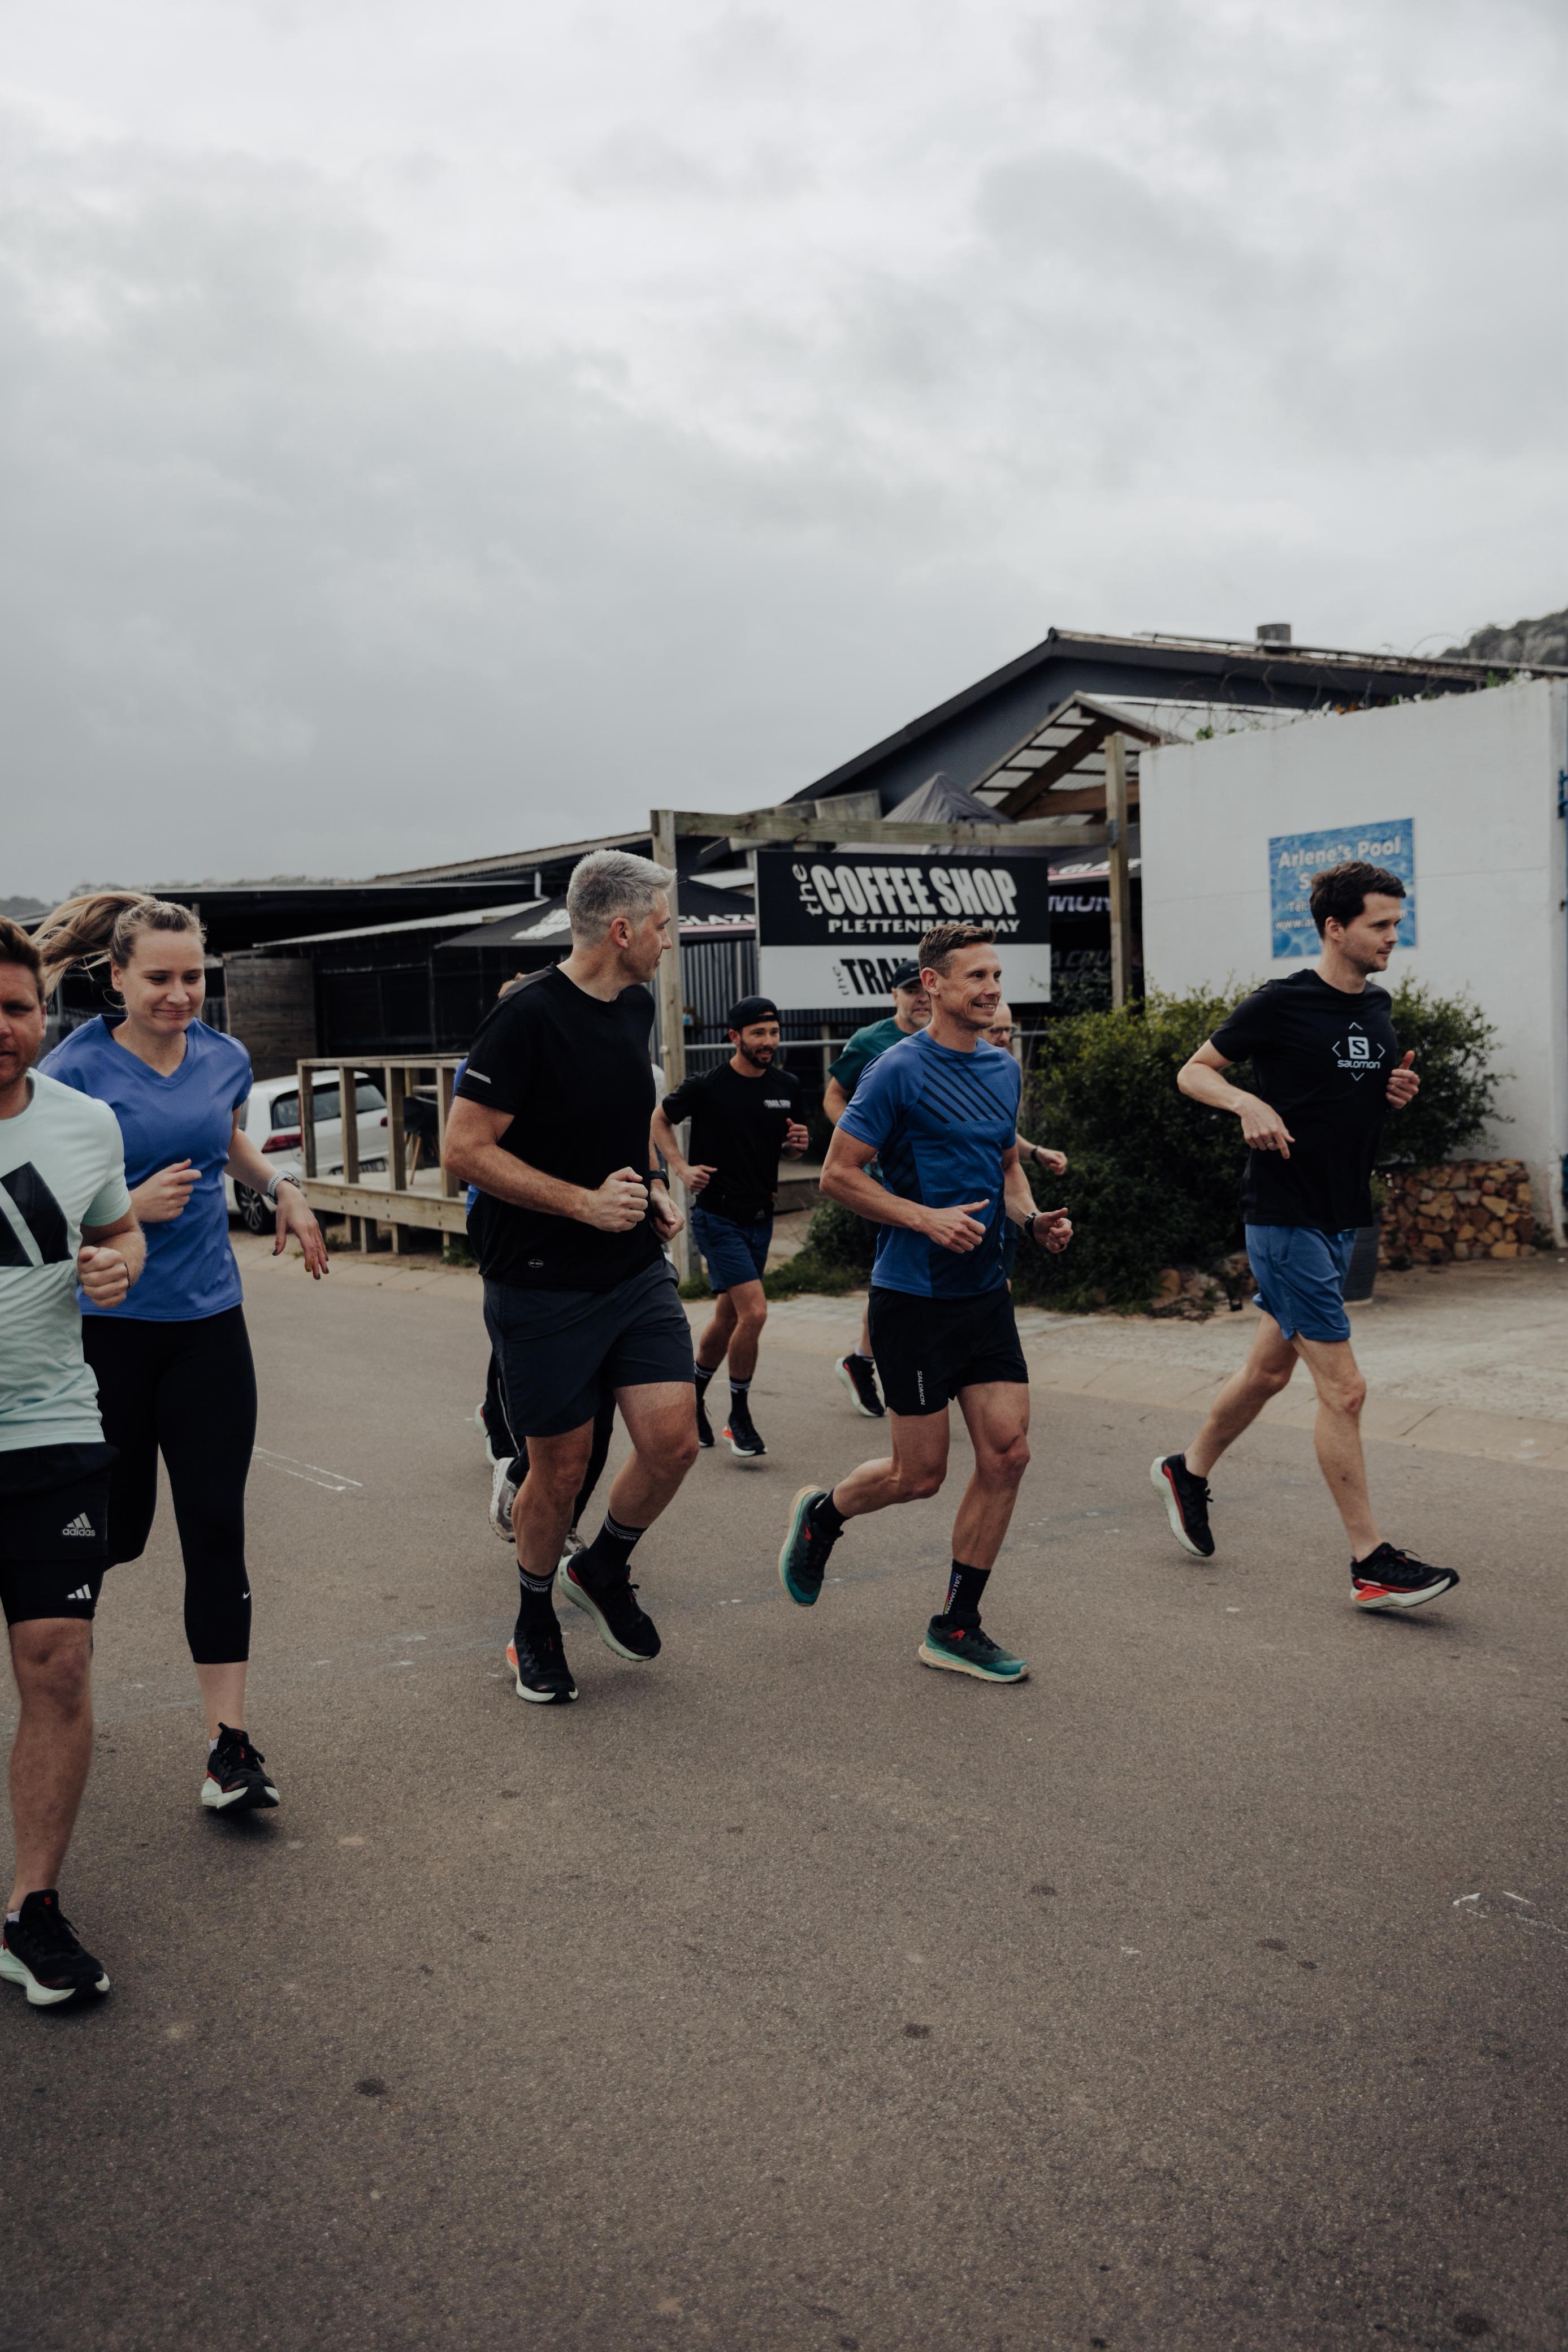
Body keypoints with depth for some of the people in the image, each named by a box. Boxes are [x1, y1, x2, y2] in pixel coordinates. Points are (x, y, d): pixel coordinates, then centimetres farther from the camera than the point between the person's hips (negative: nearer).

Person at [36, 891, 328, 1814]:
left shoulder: (226, 1058, 5)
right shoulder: (76, 1070, -10)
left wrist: (284, 1190, 11)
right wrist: (130, 1209, -21)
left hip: (207, 1321, 3)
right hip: (107, 1328, -3)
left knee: (215, 1524, -2)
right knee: (114, 1527, 8)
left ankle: (230, 1741, 2)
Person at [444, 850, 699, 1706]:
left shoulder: (635, 1008, 9)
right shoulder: (528, 1019, -17)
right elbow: (464, 1150, -18)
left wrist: (653, 1189, 8)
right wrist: (585, 1202, -21)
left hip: (638, 1271, 6)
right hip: (543, 1286, -6)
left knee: (673, 1441, -3)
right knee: (561, 1469, 5)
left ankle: (602, 1570, 26)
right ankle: (535, 1624, 31)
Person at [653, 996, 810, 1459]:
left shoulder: (788, 1087, 3)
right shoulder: (708, 1087, -12)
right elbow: (660, 1119, 4)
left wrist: (797, 1144, -6)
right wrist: (682, 1168, -8)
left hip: (760, 1216, 6)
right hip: (717, 1216, -6)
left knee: (729, 1317, 14)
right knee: (754, 1311, -15)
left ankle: (694, 1398, 35)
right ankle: (739, 1415, 2)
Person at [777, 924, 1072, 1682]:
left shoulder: (1003, 1070, 10)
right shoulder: (900, 1071, -12)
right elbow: (838, 1173, -11)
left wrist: (1033, 1218, 4)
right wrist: (928, 1219, -20)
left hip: (985, 1291, 7)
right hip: (913, 1296, -7)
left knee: (1008, 1453, -1)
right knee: (921, 1473, 0)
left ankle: (955, 1627, 12)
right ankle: (821, 1514, 32)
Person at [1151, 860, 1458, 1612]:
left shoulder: (1377, 1008, 10)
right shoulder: (1281, 1004, -11)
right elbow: (1193, 1071, -5)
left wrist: (1399, 1091, 2)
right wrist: (1249, 1103, -24)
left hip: (1341, 1218, 8)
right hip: (1285, 1217, -8)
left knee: (1270, 1369, 18)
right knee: (1343, 1389, -9)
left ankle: (1188, 1472, 40)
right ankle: (1371, 1563, -1)